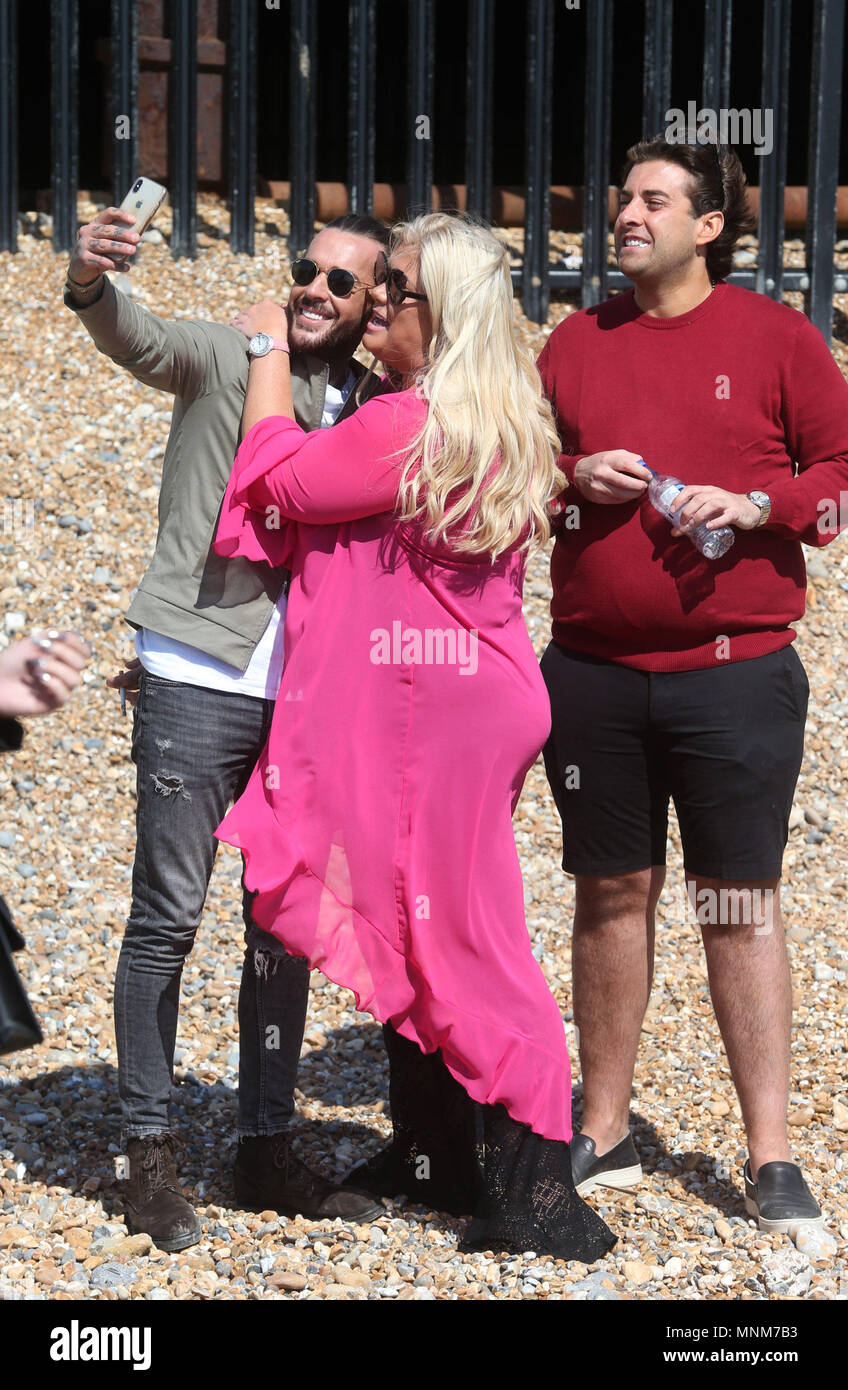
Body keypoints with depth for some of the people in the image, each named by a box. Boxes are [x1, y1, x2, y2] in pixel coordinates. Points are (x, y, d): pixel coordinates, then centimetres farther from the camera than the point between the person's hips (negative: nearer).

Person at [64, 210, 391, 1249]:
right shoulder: (226, 358, -2)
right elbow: (137, 340, -22)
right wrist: (92, 283, -43)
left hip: (308, 693, 5)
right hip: (198, 687, -5)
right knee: (168, 918, -3)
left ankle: (266, 1146, 19)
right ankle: (148, 1154, 3)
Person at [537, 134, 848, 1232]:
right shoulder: (574, 344, 10)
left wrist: (755, 504, -14)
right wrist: (571, 478, -5)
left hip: (736, 675, -3)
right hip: (593, 675, 3)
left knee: (741, 906, -1)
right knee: (611, 894, 9)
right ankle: (604, 1136, 20)